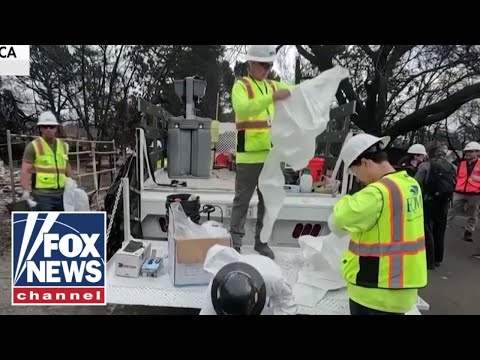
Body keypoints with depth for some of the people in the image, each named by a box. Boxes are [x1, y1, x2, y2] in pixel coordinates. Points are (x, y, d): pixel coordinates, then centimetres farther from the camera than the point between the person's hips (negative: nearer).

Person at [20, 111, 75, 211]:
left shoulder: (63, 146, 12)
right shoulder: (33, 146, -5)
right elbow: (25, 171, -10)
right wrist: (26, 191, -20)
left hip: (61, 194, 6)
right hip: (42, 195, -6)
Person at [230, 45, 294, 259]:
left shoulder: (275, 86, 15)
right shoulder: (241, 85, -2)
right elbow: (242, 109, -22)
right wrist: (272, 98, -30)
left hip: (271, 154, 6)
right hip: (249, 155, -6)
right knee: (242, 200, 3)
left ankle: (262, 242, 25)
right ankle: (235, 243, 14)